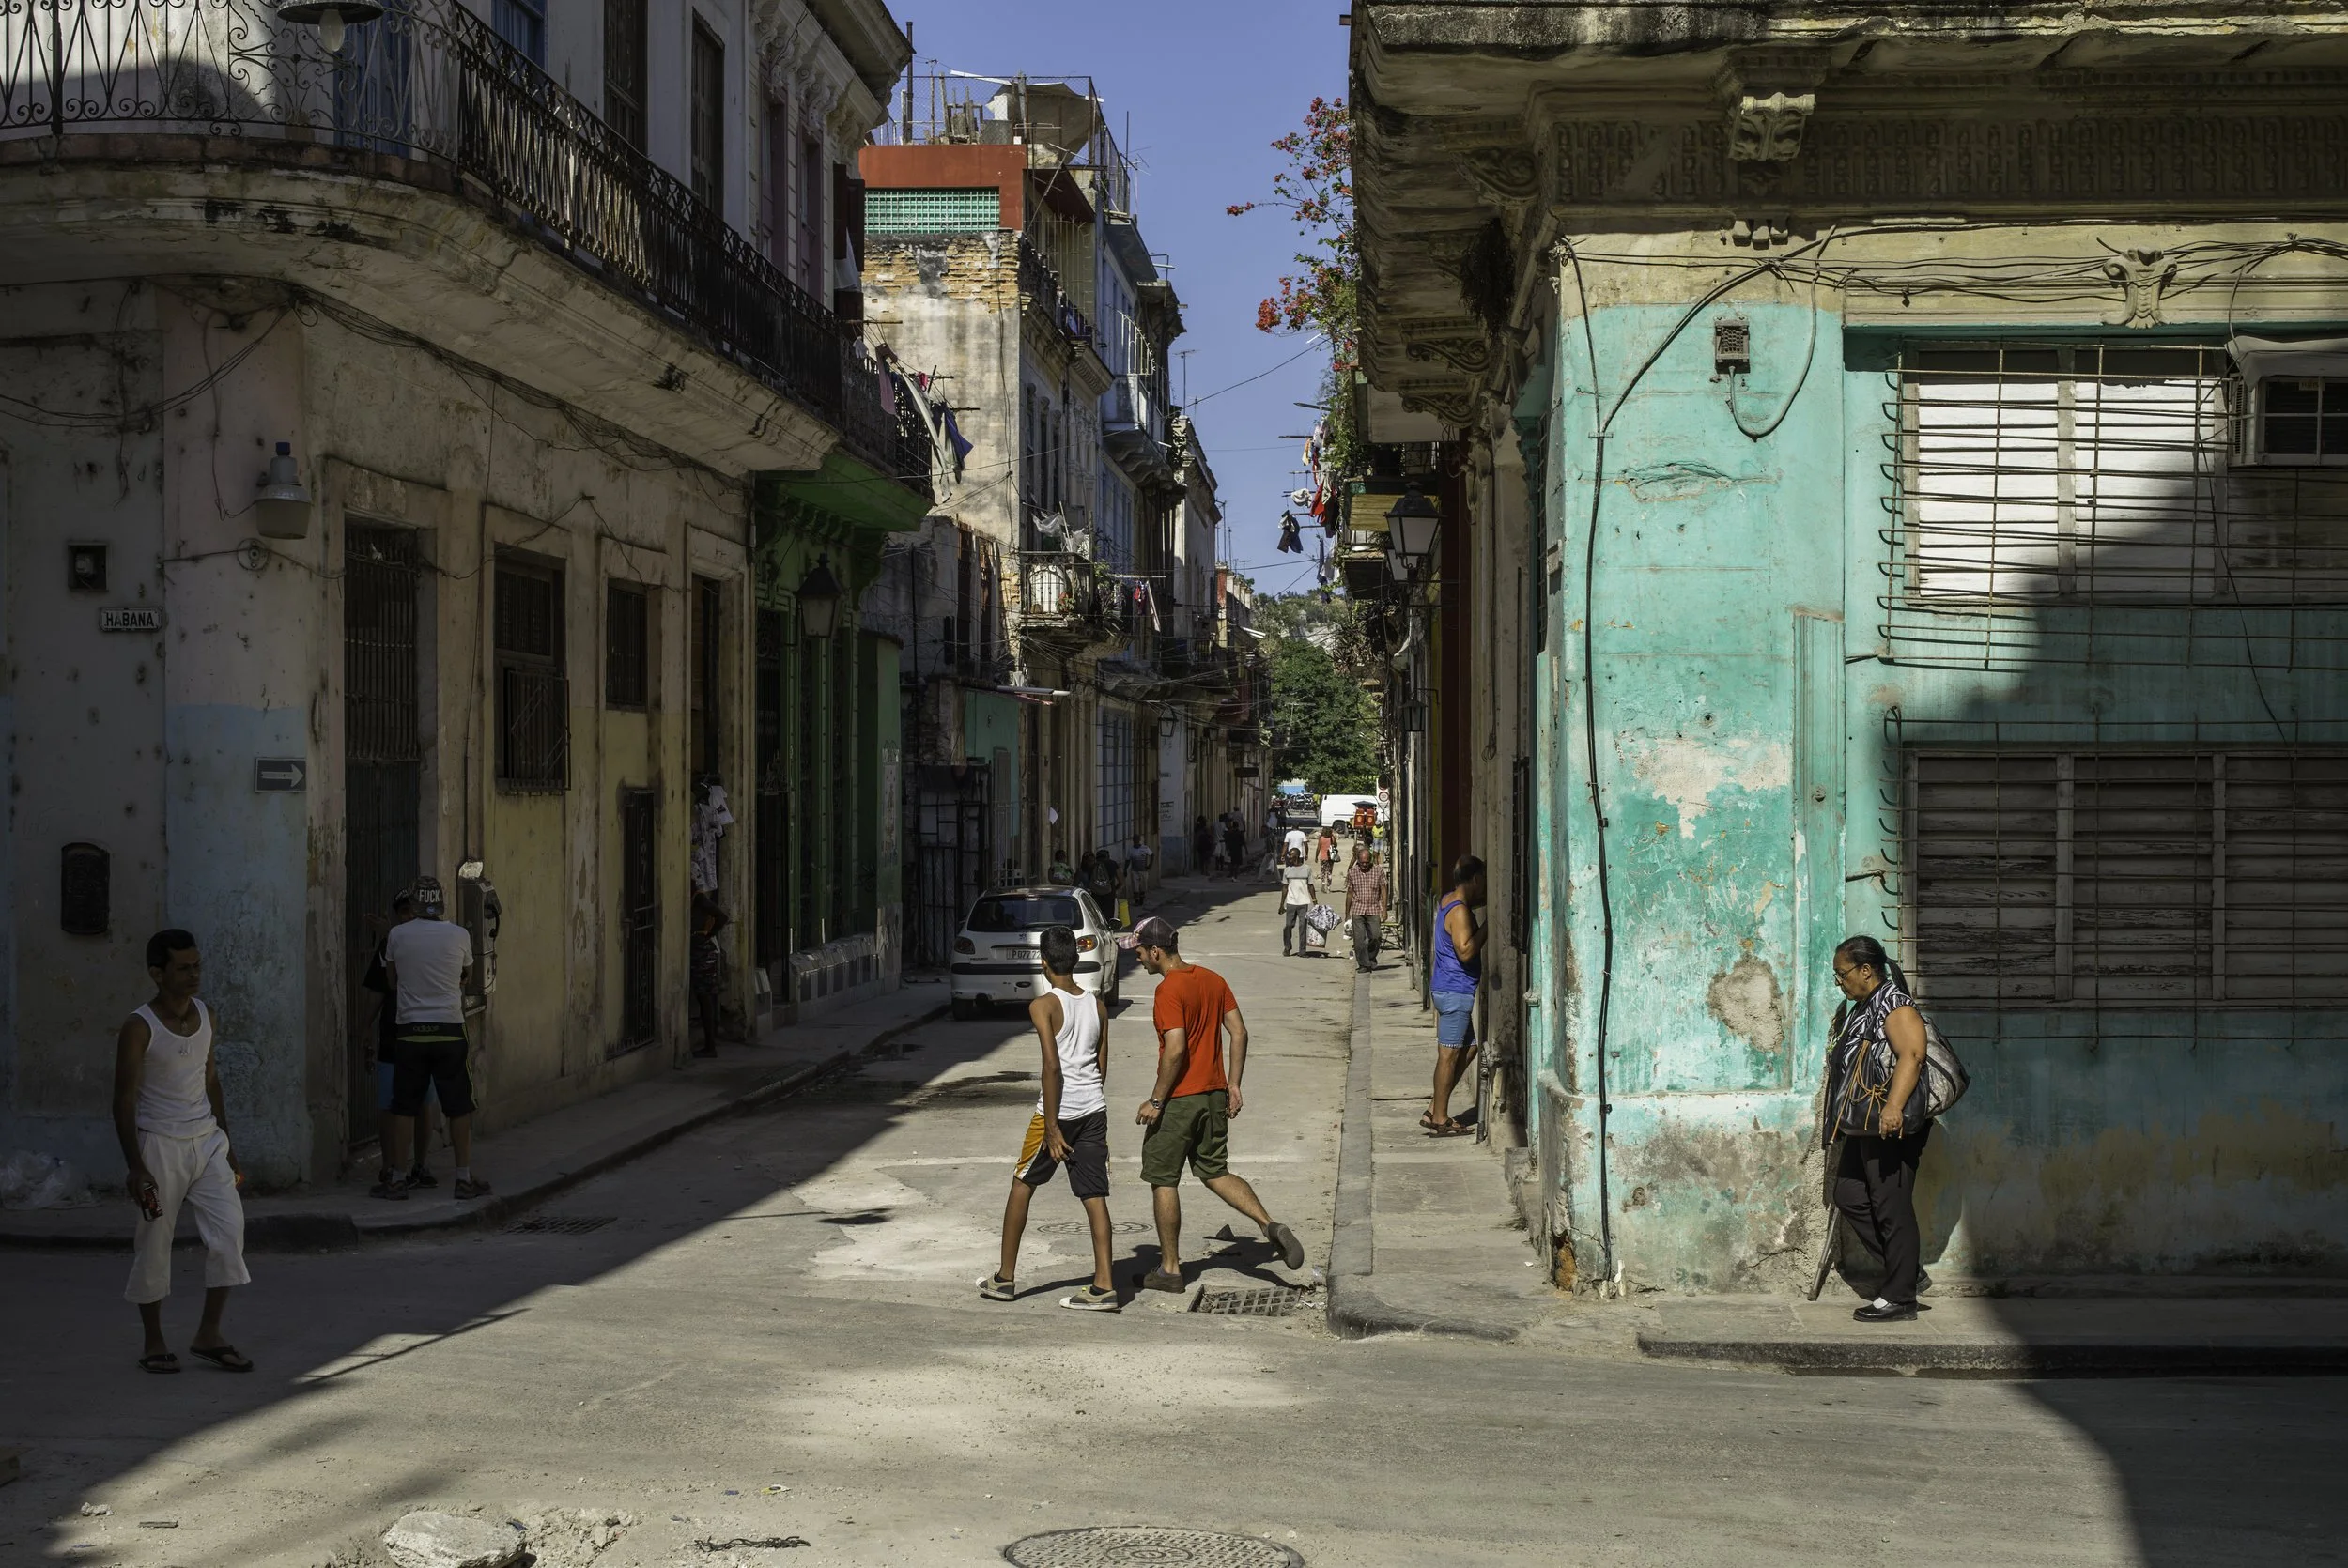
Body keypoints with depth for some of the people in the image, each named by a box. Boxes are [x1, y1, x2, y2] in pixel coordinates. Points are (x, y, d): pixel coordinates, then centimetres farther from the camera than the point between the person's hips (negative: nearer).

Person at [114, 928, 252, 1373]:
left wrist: (226, 1145, 16)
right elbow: (124, 1099, -13)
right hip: (159, 1144, -5)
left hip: (206, 1140, 5)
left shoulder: (206, 1016, 6)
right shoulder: (139, 1028, -13)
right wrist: (135, 1166, -18)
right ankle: (153, 1341, 17)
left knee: (230, 1229, -5)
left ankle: (209, 1334, 4)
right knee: (154, 1245, 3)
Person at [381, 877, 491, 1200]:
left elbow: (392, 982, 13)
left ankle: (393, 1177, 10)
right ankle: (464, 1179, 7)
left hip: (411, 1031, 1)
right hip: (449, 1030, -1)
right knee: (459, 1107, 5)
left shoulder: (397, 935, 0)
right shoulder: (459, 936, -1)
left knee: (404, 1108, 6)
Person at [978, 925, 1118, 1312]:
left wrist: (1051, 1127, -15)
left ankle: (1005, 1278, 19)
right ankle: (1104, 1287, -1)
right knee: (1094, 1196, 4)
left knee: (1022, 1185, 12)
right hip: (1094, 1109, 5)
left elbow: (1052, 1066, -17)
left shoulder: (1043, 1006, -10)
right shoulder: (1098, 1006, 9)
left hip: (1060, 1109, -5)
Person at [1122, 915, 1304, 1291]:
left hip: (1178, 1098, -8)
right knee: (1216, 1173, 18)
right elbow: (1239, 1032, 8)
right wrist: (1233, 1084, 12)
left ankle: (1170, 1269, 11)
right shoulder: (1212, 979, 8)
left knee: (1163, 1181, 6)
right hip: (1214, 1093, 8)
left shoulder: (1169, 990, -16)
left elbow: (1175, 1049, -24)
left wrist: (1156, 1100, -17)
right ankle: (1271, 1226, 0)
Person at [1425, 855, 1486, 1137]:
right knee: (1449, 1054, -3)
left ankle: (1435, 1110, 17)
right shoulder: (1460, 911, -19)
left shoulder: (1449, 901, 11)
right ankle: (1440, 1120, 3)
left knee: (1468, 1048, 15)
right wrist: (1487, 926, -21)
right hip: (1456, 991, -10)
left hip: (1449, 988, 10)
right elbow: (1466, 951, -27)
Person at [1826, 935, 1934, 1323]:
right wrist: (1840, 1121, 31)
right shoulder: (1858, 1010, 20)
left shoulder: (1894, 1005, -12)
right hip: (1865, 1126, 11)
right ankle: (1908, 1271, 17)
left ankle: (1899, 1298, -1)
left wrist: (1893, 1106, -36)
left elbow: (1911, 1055, -25)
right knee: (1849, 1196, 10)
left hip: (1892, 1127, -11)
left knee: (1892, 1207, -6)